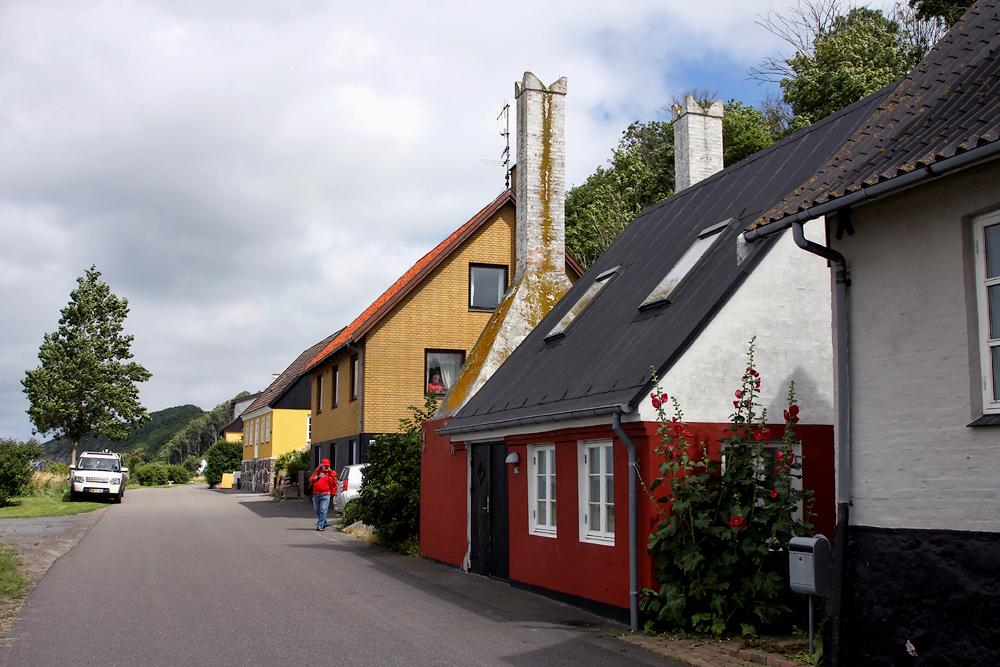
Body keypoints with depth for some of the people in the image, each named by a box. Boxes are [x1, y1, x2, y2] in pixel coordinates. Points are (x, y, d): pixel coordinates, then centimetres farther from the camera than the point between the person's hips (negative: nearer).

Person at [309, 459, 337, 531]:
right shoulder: (317, 471, 15)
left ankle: (320, 525, -12)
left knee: (323, 510, -12)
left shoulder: (331, 473, 4)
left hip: (325, 494, -5)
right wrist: (316, 478, -3)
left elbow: (334, 484, 4)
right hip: (316, 494, 5)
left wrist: (333, 493, -2)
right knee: (317, 510, 11)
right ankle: (325, 523, 26)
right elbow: (311, 480, 18)